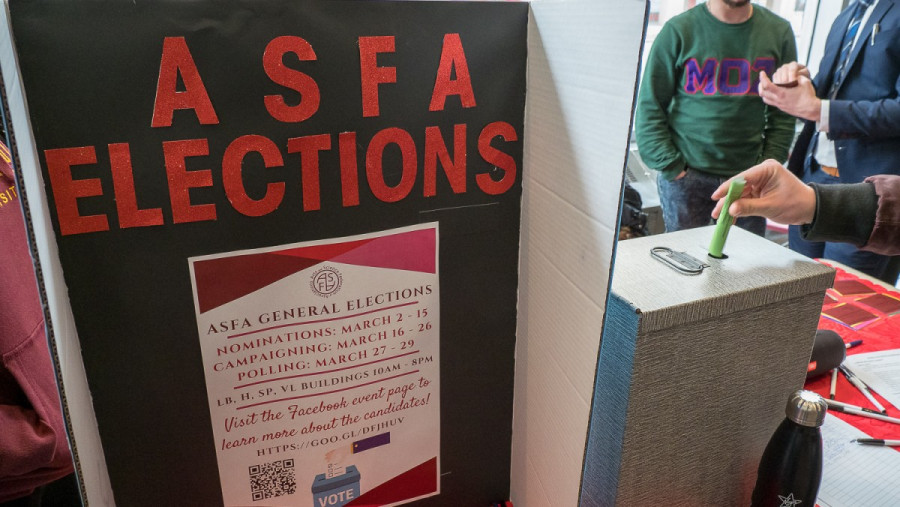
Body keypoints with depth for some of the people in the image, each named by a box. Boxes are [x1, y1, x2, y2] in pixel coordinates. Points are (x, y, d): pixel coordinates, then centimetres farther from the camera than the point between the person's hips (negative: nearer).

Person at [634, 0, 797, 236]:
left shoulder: (779, 32, 6)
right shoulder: (679, 30, -3)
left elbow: (784, 113, 10)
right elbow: (650, 108, -3)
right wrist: (670, 167, -8)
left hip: (748, 176, 3)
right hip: (686, 175, -2)